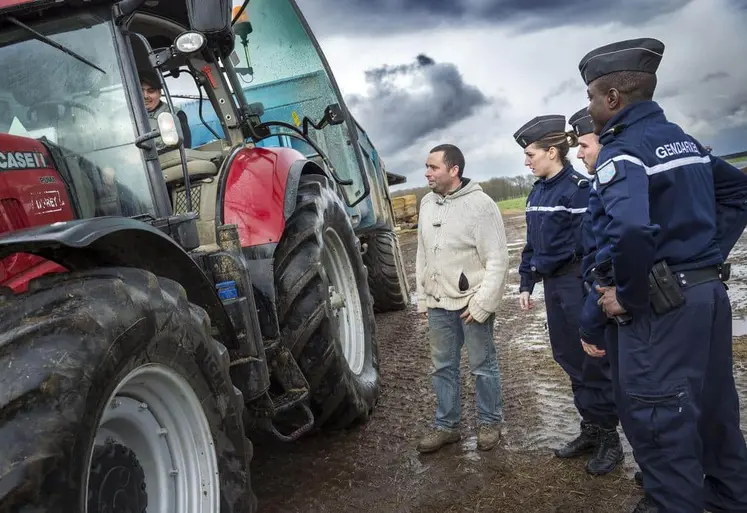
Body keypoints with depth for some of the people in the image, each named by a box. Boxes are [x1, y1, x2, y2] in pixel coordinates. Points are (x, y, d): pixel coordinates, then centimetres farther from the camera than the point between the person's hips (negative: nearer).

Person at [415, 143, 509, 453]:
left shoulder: (480, 204, -13)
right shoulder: (427, 203, 7)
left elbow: (498, 259, -14)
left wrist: (481, 304, -17)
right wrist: (422, 298, 13)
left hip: (472, 303, -6)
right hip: (438, 304, 6)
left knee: (483, 367, 8)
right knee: (443, 367, 14)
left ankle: (490, 423, 26)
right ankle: (446, 425, 28)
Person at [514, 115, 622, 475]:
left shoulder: (578, 189, -15)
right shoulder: (537, 192, 11)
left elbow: (589, 244, -17)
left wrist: (593, 294, -16)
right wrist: (526, 284, 14)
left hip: (578, 283, -8)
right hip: (553, 284, 8)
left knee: (593, 360, 1)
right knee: (567, 357, 13)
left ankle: (609, 437, 16)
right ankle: (591, 428, 27)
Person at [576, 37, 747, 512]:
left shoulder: (622, 150, -15)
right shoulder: (683, 139, 13)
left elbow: (632, 229, -33)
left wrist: (628, 297, -19)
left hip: (663, 305, -9)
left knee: (658, 419, 1)